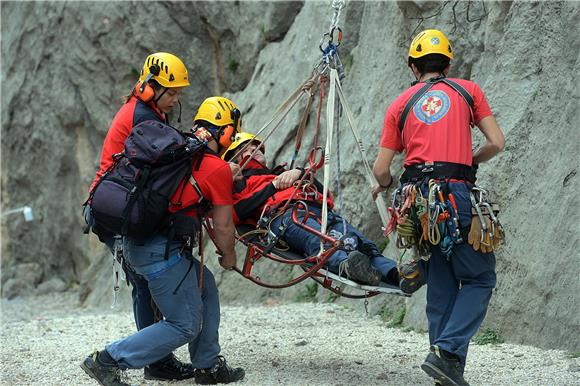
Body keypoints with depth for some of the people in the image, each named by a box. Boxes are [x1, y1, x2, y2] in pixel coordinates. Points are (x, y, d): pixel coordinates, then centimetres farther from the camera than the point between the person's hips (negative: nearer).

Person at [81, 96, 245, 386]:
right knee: (186, 325, 1)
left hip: (136, 240, 9)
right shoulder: (218, 169, -7)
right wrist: (228, 256, 15)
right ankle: (108, 361, -1)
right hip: (160, 250, -9)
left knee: (205, 286, 23)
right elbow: (223, 226, -2)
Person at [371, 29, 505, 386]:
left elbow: (381, 169, 13)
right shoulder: (468, 90, 12)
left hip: (416, 197, 4)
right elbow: (497, 143, 8)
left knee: (441, 285, 12)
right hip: (456, 194, -3)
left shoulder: (400, 105, 16)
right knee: (480, 278, 6)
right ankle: (447, 351, -11)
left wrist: (384, 186, 35)